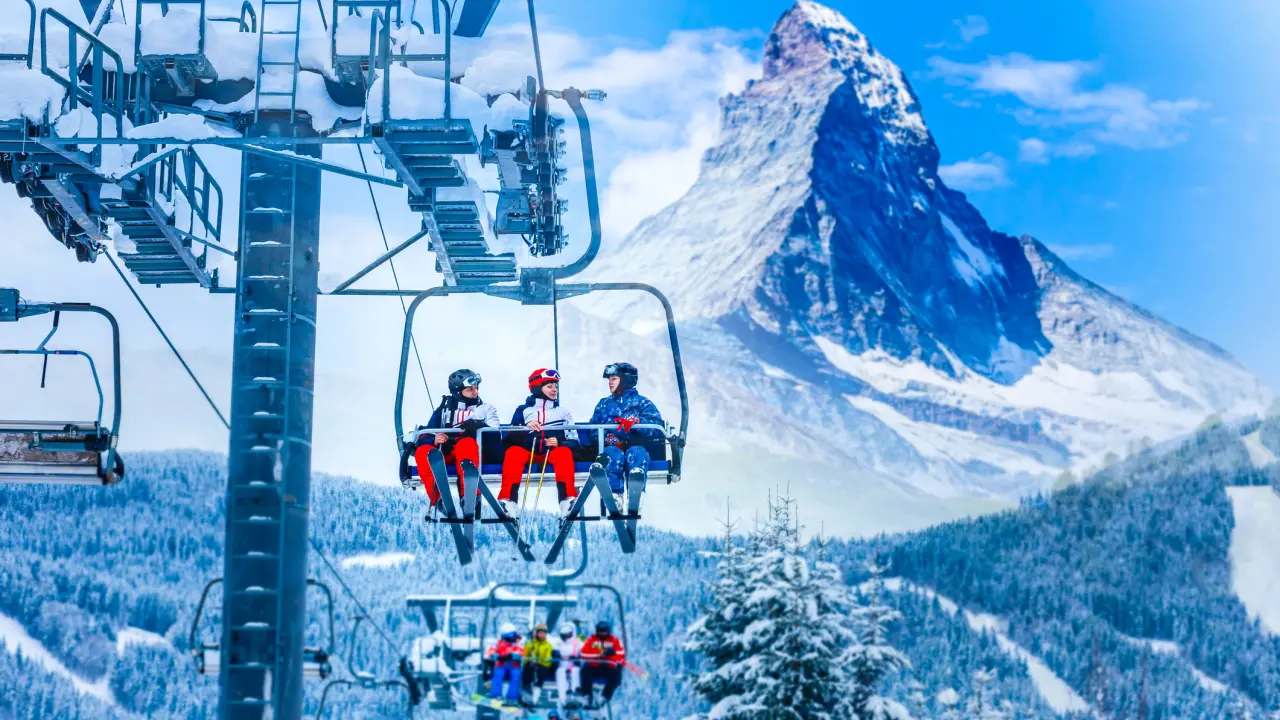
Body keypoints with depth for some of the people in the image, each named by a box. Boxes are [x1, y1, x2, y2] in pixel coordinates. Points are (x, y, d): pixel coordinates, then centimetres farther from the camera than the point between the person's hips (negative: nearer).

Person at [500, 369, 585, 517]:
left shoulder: (562, 412, 20)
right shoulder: (523, 410, 17)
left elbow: (575, 441, 12)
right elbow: (509, 438, 5)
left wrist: (559, 443, -11)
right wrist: (525, 428, -17)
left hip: (552, 452, 0)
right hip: (528, 452, 0)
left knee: (564, 452, -34)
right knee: (513, 451, -32)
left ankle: (567, 499, -51)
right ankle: (508, 500, -49)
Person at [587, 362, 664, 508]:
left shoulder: (642, 402, 14)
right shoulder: (604, 404, 26)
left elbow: (657, 427, -3)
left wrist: (637, 421, -22)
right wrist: (608, 437, -11)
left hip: (637, 446, -1)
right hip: (613, 446, 2)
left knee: (636, 453, -38)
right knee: (613, 453, -35)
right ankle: (615, 495, -50)